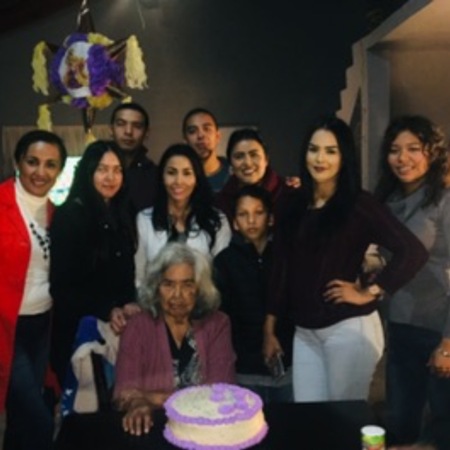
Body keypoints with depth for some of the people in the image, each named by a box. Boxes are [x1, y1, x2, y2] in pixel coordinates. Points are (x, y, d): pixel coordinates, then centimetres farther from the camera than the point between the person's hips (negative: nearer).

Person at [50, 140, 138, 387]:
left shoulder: (123, 215, 9)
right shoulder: (68, 215, -10)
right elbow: (61, 283, -12)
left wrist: (128, 304, -5)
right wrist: (106, 310, -19)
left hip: (116, 326, 5)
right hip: (77, 327, -5)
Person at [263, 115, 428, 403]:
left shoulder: (359, 204, -9)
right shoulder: (295, 207, 7)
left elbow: (413, 252, -18)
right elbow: (282, 271, 9)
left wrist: (370, 293, -12)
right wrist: (270, 330, 11)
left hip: (349, 328, -5)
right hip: (304, 332, 5)